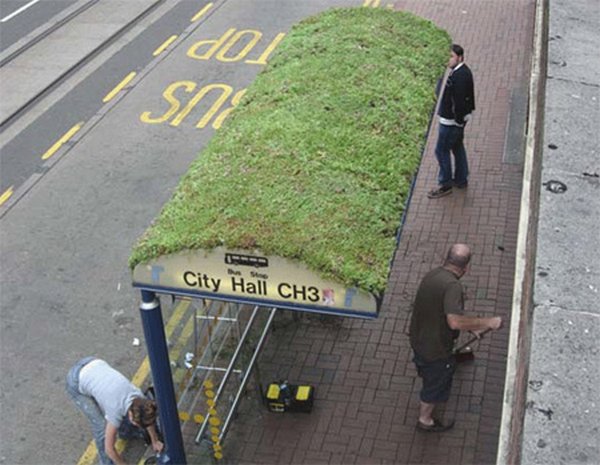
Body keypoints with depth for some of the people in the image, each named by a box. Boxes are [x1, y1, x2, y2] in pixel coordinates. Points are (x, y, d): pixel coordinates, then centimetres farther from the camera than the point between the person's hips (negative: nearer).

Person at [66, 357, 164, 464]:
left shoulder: (138, 398, -14)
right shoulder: (115, 411, -29)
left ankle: (126, 432, 46)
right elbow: (109, 449, -16)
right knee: (102, 426, -4)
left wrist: (155, 441, 20)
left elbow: (147, 417, 9)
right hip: (76, 382, -6)